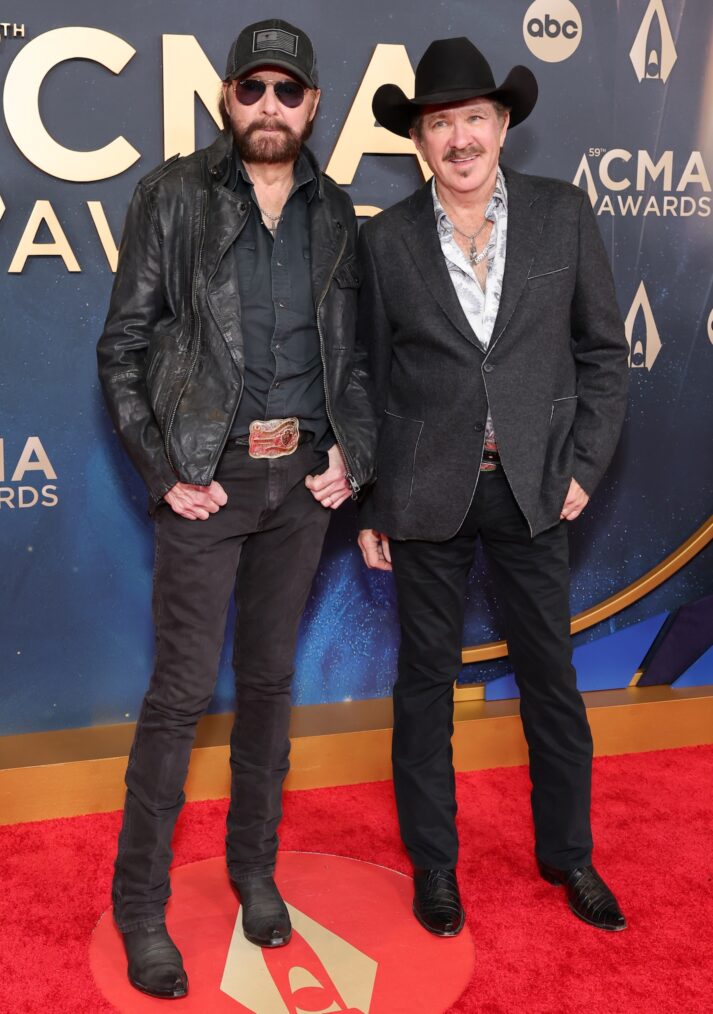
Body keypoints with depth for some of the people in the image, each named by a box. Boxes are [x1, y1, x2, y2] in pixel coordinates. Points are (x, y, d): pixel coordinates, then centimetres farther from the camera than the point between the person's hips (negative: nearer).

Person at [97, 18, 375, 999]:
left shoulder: (333, 211, 10)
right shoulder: (173, 195, -1)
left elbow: (352, 350, 13)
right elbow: (124, 346, -3)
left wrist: (351, 451, 0)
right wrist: (164, 469, -10)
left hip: (303, 476, 4)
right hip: (209, 475, -3)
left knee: (270, 678, 14)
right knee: (182, 690, 0)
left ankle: (255, 867, 31)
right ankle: (141, 902, 16)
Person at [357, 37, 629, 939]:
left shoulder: (563, 214, 1)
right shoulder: (386, 239, 0)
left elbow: (603, 350, 5)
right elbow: (371, 379, 3)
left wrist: (585, 464, -3)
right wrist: (369, 507, 2)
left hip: (533, 489, 1)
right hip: (427, 492, 0)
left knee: (551, 675, 12)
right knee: (425, 680, 10)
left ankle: (567, 853, 33)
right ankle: (433, 861, 29)